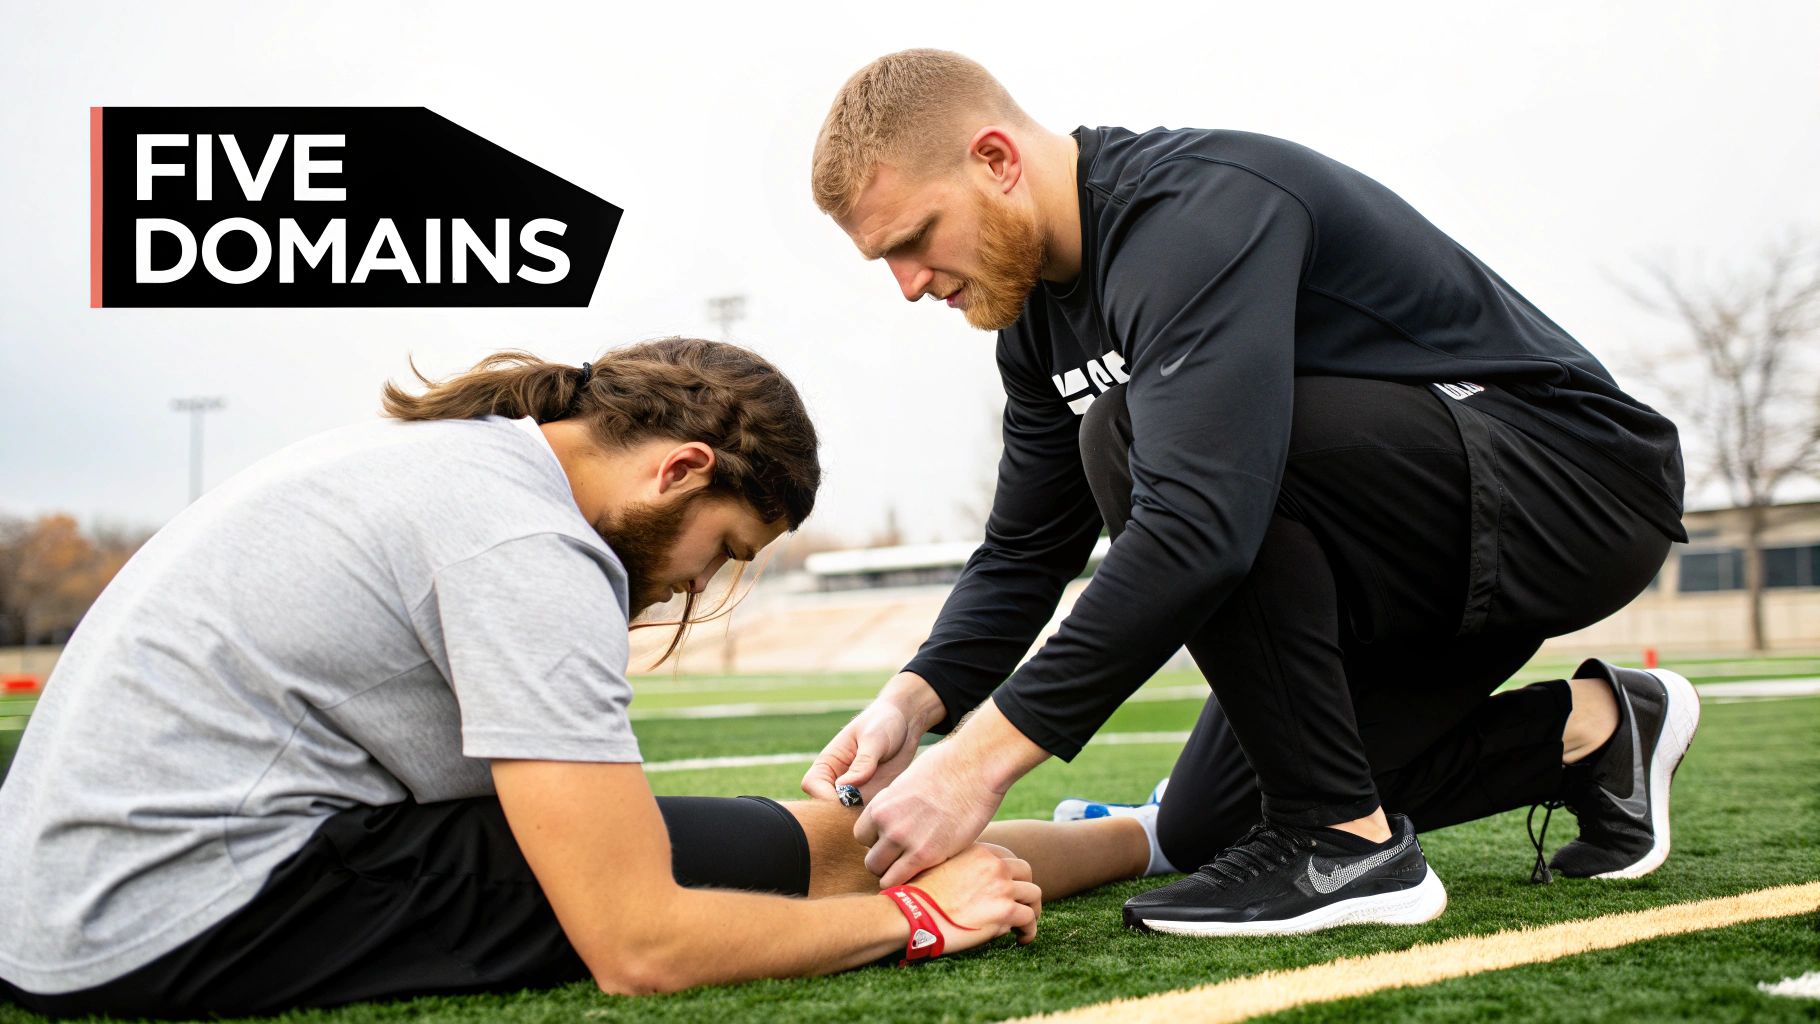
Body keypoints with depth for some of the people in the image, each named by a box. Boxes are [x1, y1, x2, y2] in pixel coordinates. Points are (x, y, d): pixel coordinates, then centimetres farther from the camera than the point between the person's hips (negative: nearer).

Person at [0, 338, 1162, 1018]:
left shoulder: (444, 453, 12)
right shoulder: (530, 549, -18)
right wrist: (917, 918, -8)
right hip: (194, 920, -10)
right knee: (810, 844, -7)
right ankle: (1148, 843, 10)